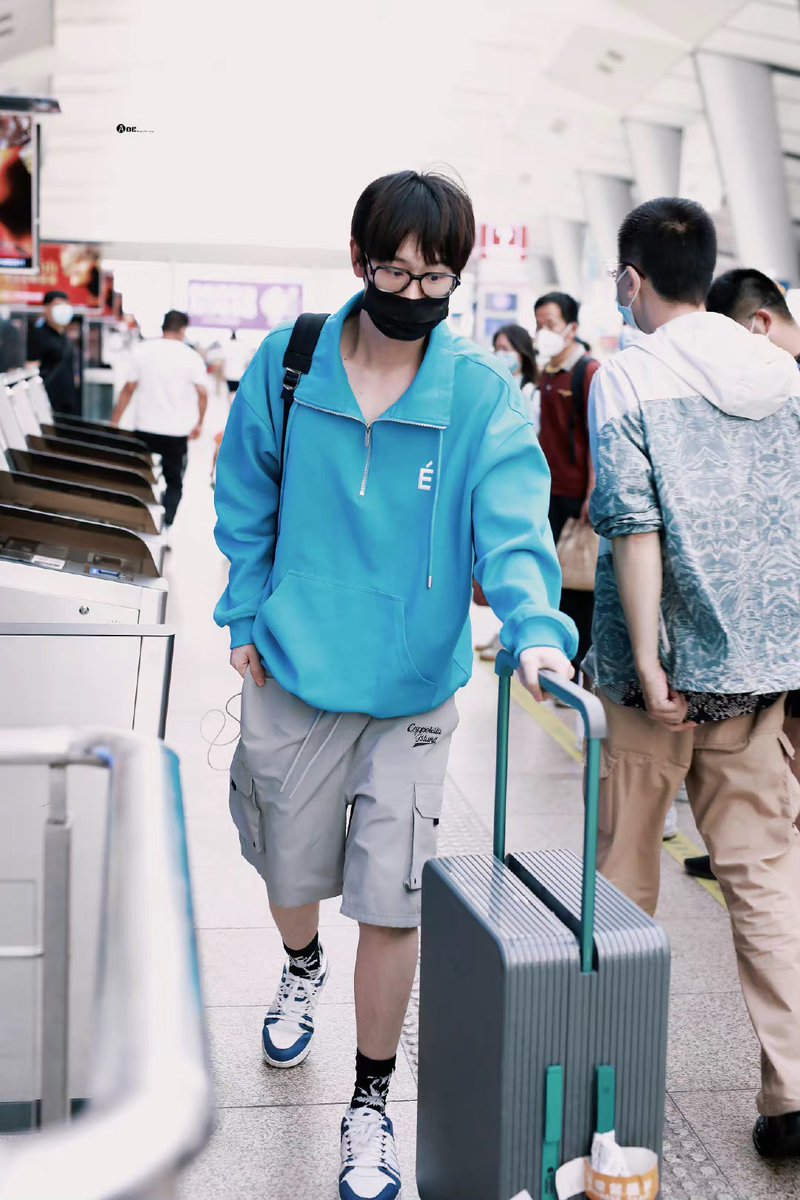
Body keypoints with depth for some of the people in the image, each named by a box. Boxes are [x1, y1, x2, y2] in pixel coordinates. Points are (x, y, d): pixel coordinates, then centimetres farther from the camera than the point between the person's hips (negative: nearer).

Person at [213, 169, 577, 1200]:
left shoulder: (483, 396, -10)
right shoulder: (286, 365, -5)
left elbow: (511, 522, -20)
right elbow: (246, 498, 7)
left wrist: (536, 628, -37)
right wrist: (247, 615, 3)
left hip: (412, 689, -2)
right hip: (292, 675, 2)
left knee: (390, 903, 0)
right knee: (289, 869, 19)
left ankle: (371, 1104, 23)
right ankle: (301, 970, 56)